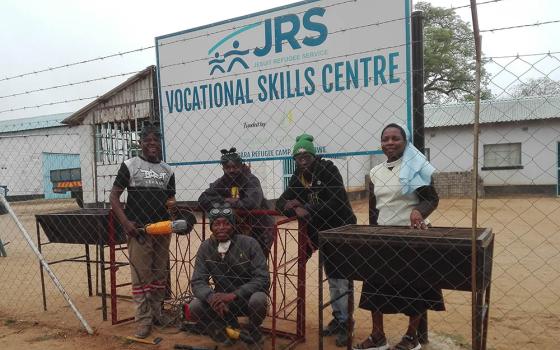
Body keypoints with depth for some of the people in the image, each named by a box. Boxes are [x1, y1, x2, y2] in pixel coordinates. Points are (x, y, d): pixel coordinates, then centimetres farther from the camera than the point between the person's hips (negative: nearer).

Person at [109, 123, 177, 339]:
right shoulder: (130, 165, 0)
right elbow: (113, 196, -2)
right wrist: (125, 222, -14)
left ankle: (157, 313, 25)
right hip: (138, 229, -4)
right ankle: (144, 320, 8)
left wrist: (172, 204, -7)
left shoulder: (167, 170, 12)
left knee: (160, 274, 11)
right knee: (141, 275, -1)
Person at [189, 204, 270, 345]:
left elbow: (262, 279, -21)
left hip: (246, 299, -3)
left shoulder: (249, 243, -16)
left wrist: (233, 295, -33)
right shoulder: (206, 247, -7)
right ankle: (230, 328, 6)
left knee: (258, 300, -35)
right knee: (194, 308, -21)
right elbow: (198, 281, -10)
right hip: (221, 299, 3)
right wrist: (211, 297, -33)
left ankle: (252, 330, 1)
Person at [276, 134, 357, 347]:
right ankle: (338, 318, 27)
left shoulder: (328, 170, -15)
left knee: (341, 279, -5)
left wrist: (307, 210, -24)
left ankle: (344, 324, 6)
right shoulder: (298, 177, 3)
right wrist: (294, 208, -19)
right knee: (332, 280, 15)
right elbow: (281, 204, 2)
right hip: (322, 234, 6)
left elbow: (336, 203, -25)